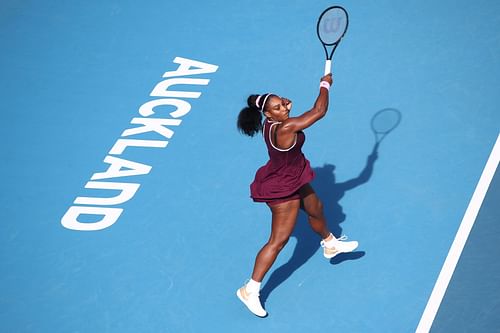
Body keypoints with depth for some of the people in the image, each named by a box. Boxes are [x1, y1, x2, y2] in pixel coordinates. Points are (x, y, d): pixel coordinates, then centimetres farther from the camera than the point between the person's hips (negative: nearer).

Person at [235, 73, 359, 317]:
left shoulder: (271, 123, -10)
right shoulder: (284, 129, -35)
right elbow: (319, 111, -29)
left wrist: (284, 105, -3)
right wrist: (325, 85, -14)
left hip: (292, 180, 10)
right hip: (283, 189, -10)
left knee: (315, 210, 31)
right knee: (278, 241, -4)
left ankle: (330, 244, 62)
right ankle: (250, 290, 4)